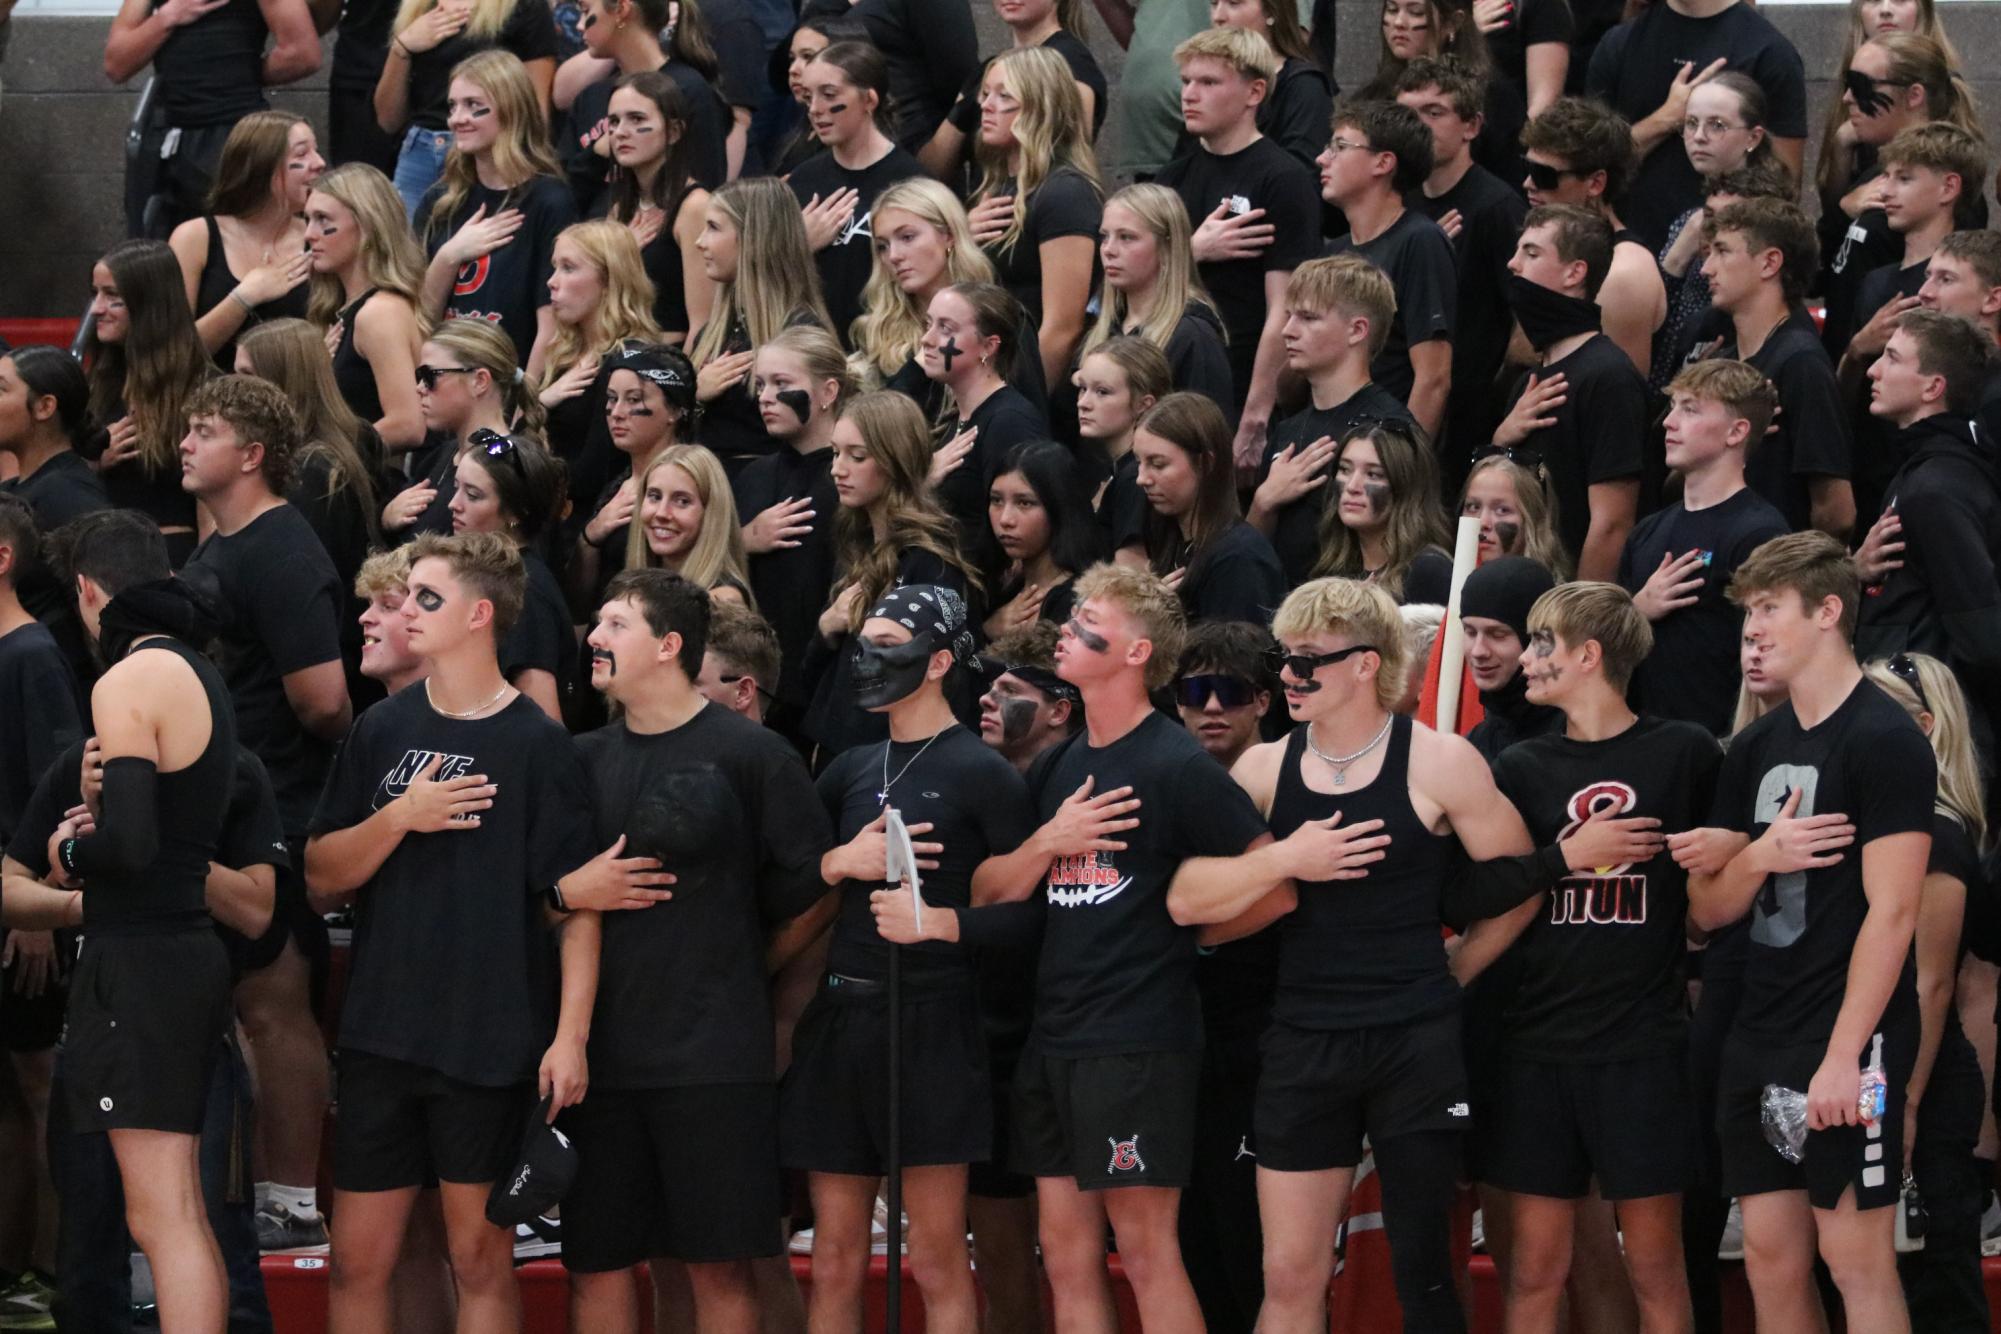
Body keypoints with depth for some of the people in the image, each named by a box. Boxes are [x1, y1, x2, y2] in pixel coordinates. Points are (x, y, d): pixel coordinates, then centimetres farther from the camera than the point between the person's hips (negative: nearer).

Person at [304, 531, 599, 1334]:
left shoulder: (537, 747, -5)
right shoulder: (383, 731, 8)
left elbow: (576, 905, -6)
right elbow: (323, 876, 5)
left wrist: (571, 1037, -13)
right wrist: (399, 817, -11)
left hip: (489, 1046, -4)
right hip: (381, 1036, 4)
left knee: (481, 1259, 2)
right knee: (358, 1258, 4)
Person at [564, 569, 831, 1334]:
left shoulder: (750, 754, -3)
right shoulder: (585, 760, 10)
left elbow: (806, 883, -1)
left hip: (715, 1049, -4)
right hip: (602, 1051, 4)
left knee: (719, 1266, -1)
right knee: (597, 1263, 5)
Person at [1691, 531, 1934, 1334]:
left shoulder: (1885, 742, -9)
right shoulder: (1755, 749, 14)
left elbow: (1891, 912, -14)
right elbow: (1708, 909, 15)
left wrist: (1843, 1055, -19)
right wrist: (1758, 856, -7)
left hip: (1846, 1036, -8)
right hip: (1759, 1039, 8)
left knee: (1855, 1257, -7)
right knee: (1771, 1259, 7)